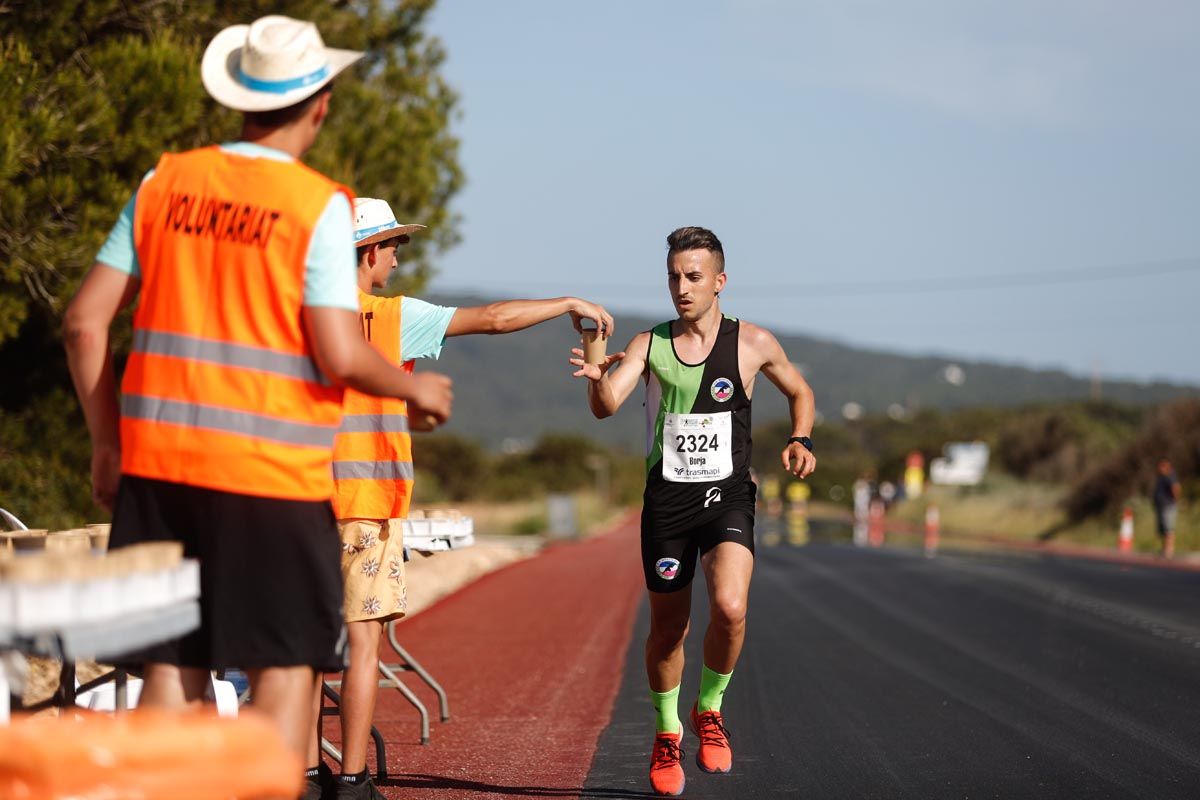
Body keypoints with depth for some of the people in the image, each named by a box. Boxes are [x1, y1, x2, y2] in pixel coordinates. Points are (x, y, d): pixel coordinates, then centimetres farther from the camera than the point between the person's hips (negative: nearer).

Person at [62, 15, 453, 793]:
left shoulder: (165, 184, 6)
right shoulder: (318, 206, -8)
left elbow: (85, 322, 5)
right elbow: (340, 356, -14)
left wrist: (106, 442, 15)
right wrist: (416, 387, 5)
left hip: (158, 462, 5)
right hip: (271, 470, -4)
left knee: (172, 664, 10)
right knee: (287, 663, 4)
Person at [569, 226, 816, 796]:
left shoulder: (753, 343, 1)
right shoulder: (649, 345, 3)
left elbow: (799, 392, 19)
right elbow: (605, 406, -12)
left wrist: (800, 440, 0)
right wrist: (598, 377, -33)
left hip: (727, 498, -1)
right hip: (666, 500, 2)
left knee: (730, 608, -25)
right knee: (667, 627, 9)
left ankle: (709, 710, 2)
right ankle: (667, 733, 34)